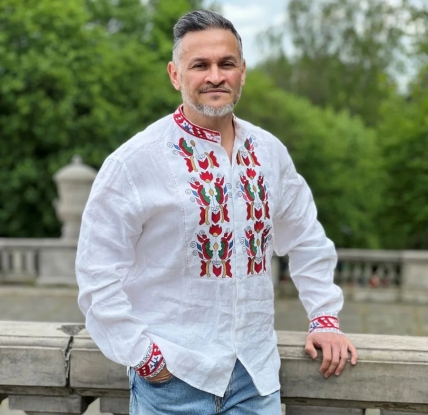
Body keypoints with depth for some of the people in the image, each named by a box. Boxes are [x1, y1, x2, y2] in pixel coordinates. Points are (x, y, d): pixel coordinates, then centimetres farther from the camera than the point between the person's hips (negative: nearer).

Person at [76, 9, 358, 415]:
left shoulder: (270, 152, 4)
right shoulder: (136, 160, -12)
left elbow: (307, 239, 15)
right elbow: (98, 269, -10)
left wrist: (325, 316, 10)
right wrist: (140, 353, -12)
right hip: (172, 376, -4)